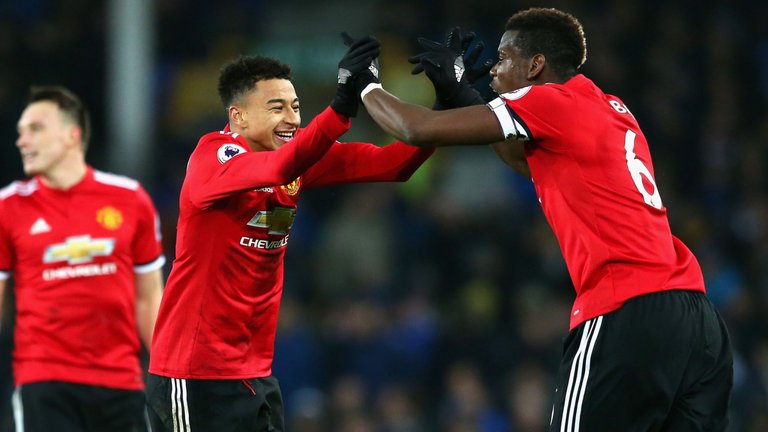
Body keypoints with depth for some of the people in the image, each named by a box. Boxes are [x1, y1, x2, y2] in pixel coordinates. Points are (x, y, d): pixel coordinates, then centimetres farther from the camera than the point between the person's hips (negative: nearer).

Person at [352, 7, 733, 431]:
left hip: (627, 317, -8)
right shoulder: (612, 110, 21)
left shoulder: (551, 101, -2)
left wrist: (366, 86, 18)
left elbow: (420, 130, -1)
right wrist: (459, 91, 38)